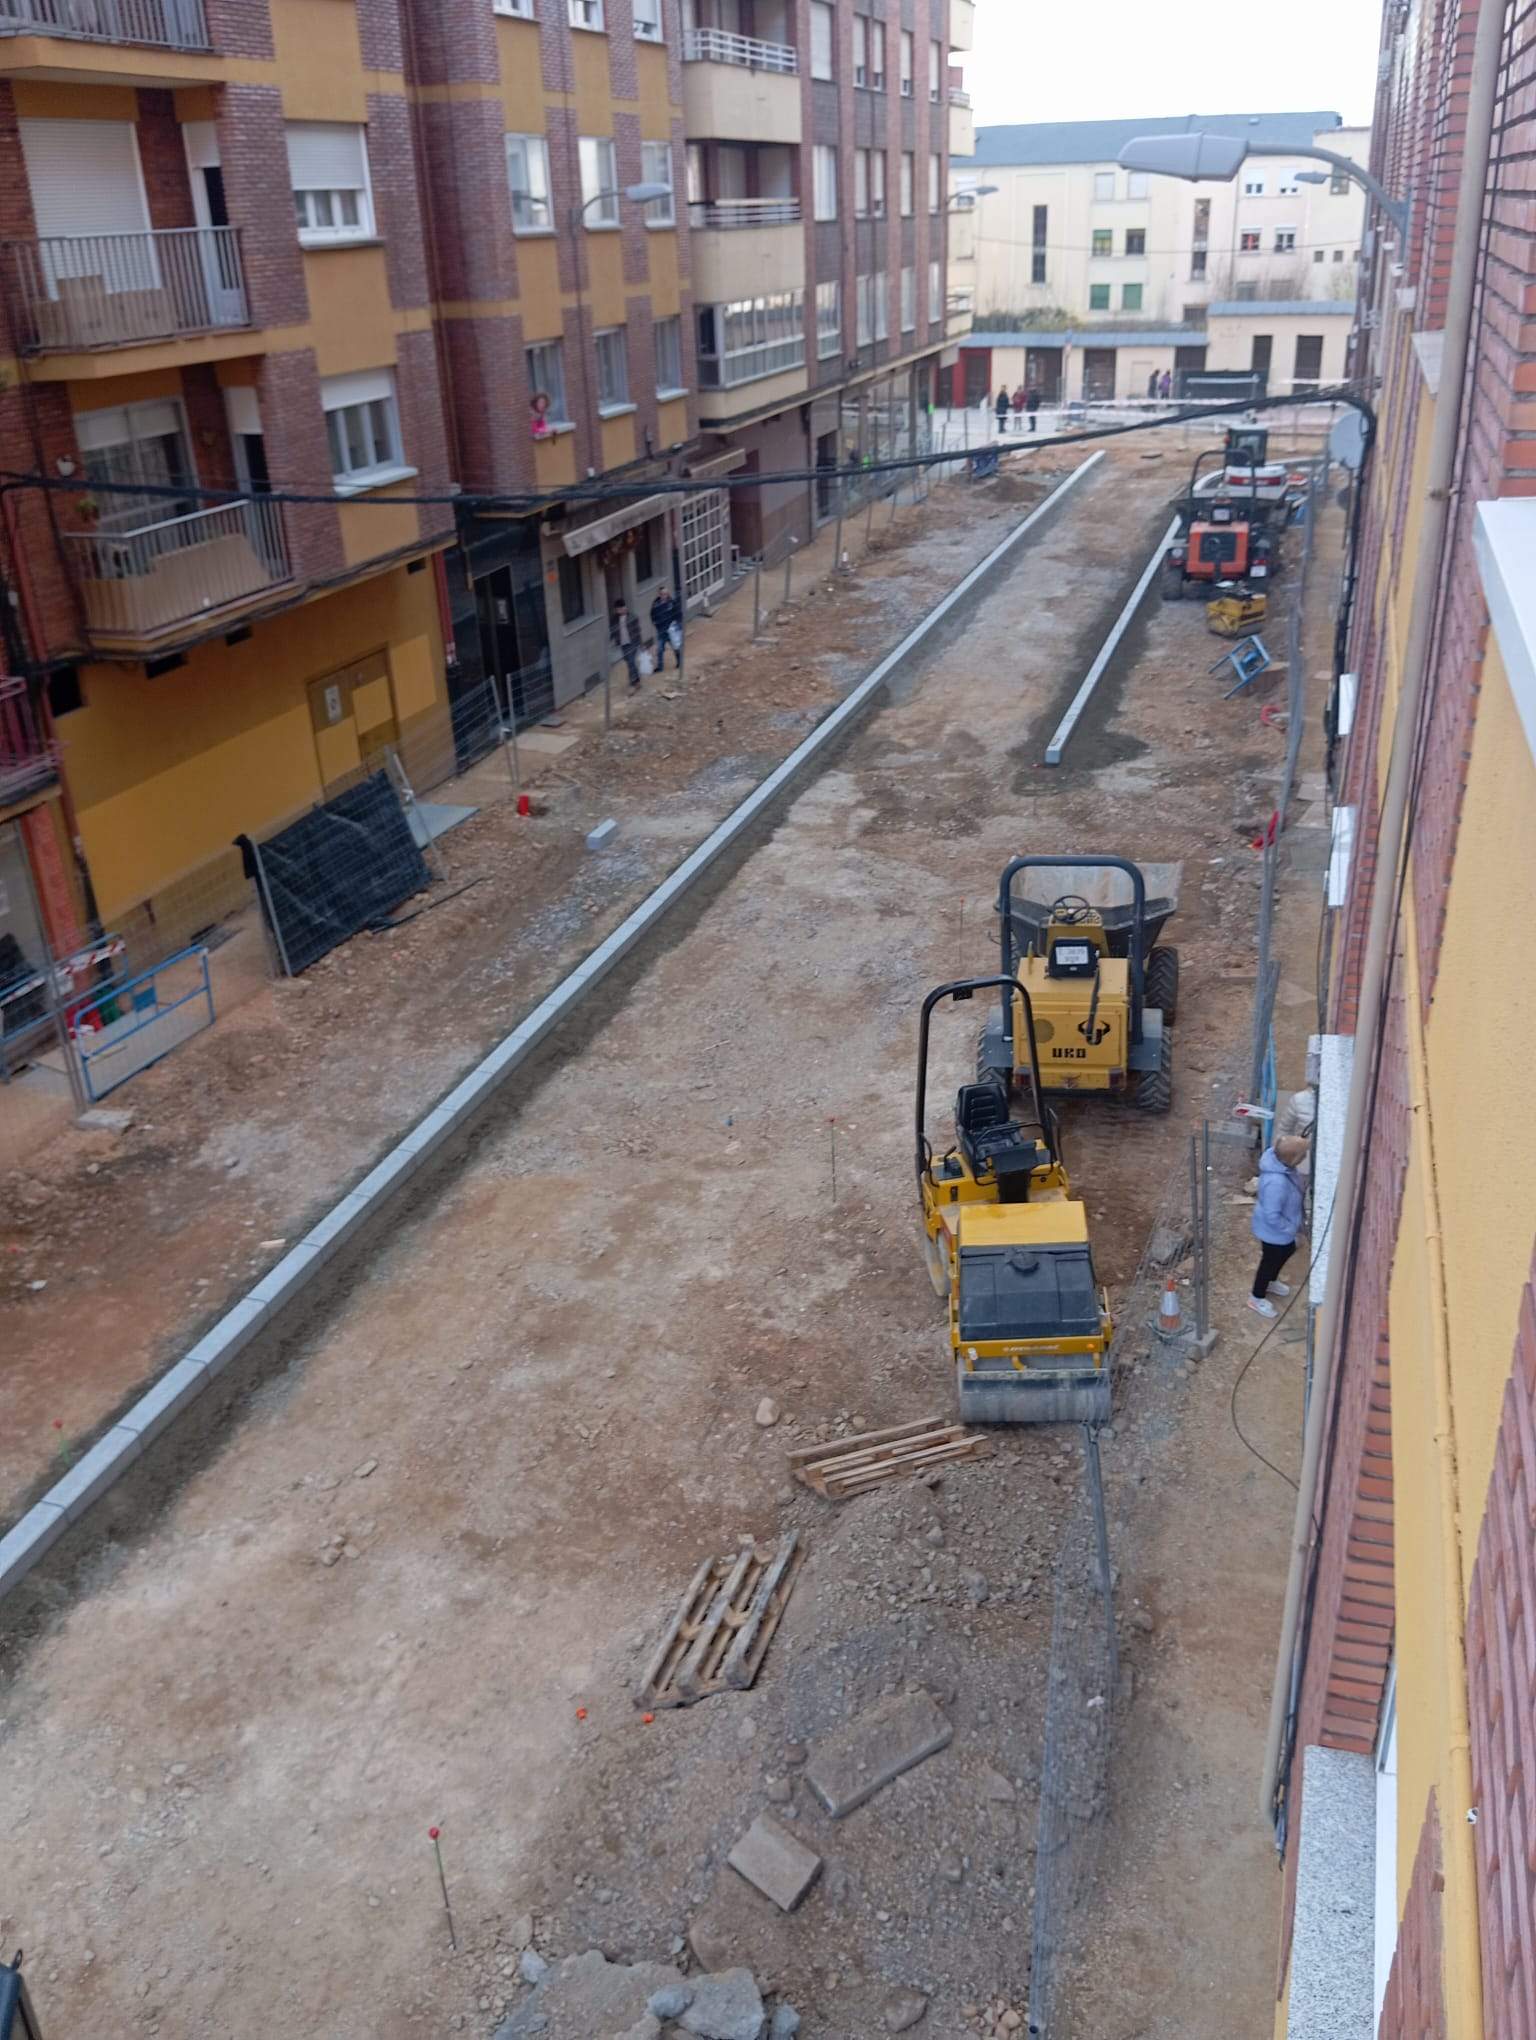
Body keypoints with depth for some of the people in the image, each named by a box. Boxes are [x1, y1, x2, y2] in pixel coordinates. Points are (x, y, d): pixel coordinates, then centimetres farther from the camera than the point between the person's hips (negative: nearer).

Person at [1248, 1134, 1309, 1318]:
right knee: (1271, 1261, 16)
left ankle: (1269, 1283, 57)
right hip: (1274, 1230, -9)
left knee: (1288, 1251, 31)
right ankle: (1257, 1298, 42)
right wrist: (1291, 1228, -17)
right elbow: (1272, 1216, -33)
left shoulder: (1279, 1159, -17)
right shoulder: (1276, 1183, -44)